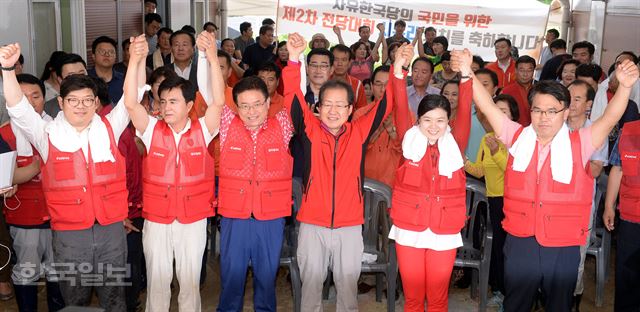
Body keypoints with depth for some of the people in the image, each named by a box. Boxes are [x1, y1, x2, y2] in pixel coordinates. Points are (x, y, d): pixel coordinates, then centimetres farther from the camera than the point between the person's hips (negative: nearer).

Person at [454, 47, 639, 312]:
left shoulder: (579, 144, -2)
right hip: (520, 242, 1)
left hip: (564, 247, -1)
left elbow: (610, 118, -15)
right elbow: (487, 106, -4)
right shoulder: (518, 137, 2)